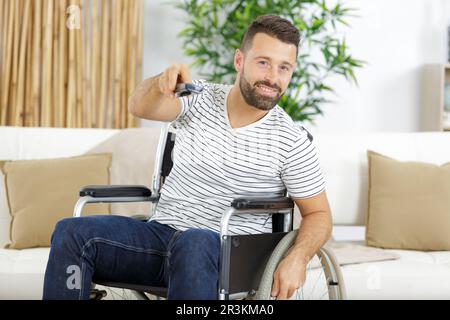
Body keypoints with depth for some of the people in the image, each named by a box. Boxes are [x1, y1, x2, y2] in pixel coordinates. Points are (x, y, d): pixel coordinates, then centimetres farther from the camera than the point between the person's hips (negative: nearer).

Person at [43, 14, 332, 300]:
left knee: (193, 243, -40)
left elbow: (319, 214, 3)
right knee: (72, 232, -19)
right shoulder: (200, 100, 5)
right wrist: (162, 82, -35)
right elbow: (140, 107, -11)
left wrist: (297, 258, -19)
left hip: (226, 255, -3)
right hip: (161, 233, 4)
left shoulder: (293, 142, -2)